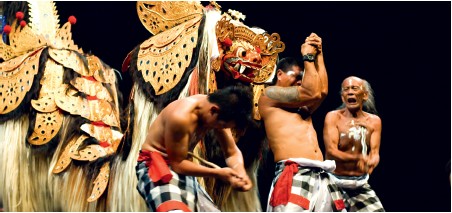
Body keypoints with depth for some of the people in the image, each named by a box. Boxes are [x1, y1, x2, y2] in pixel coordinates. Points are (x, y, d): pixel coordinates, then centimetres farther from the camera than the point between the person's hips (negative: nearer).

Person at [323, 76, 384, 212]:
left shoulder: (374, 121, 3)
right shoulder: (333, 117, -8)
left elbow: (375, 153, -6)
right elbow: (331, 151, -19)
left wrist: (371, 161, -32)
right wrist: (358, 157, -36)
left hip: (361, 184, 4)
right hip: (335, 183, -4)